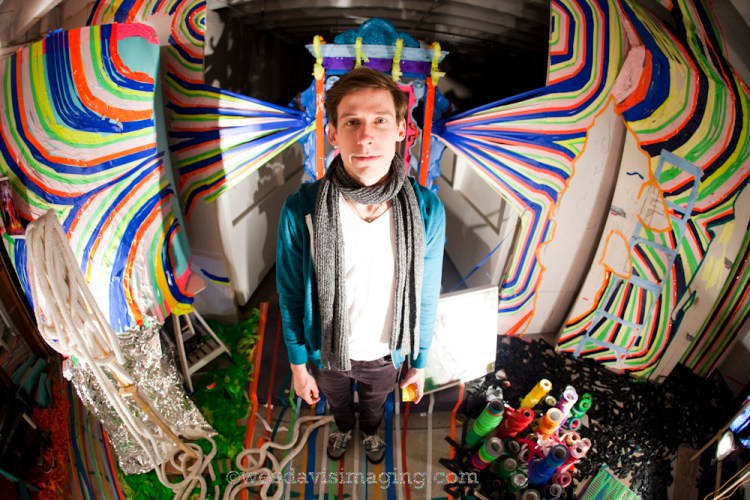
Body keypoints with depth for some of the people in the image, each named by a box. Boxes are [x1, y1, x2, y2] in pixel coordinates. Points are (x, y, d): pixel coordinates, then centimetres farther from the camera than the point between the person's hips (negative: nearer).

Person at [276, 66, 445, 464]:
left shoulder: (426, 210, -24)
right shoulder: (300, 211, -27)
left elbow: (425, 297, -11)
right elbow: (291, 296, -12)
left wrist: (419, 362, 0)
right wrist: (297, 364, -3)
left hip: (386, 354, 1)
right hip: (328, 351, 0)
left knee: (375, 403, 34)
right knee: (337, 400, 34)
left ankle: (370, 431, 70)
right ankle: (344, 428, 70)